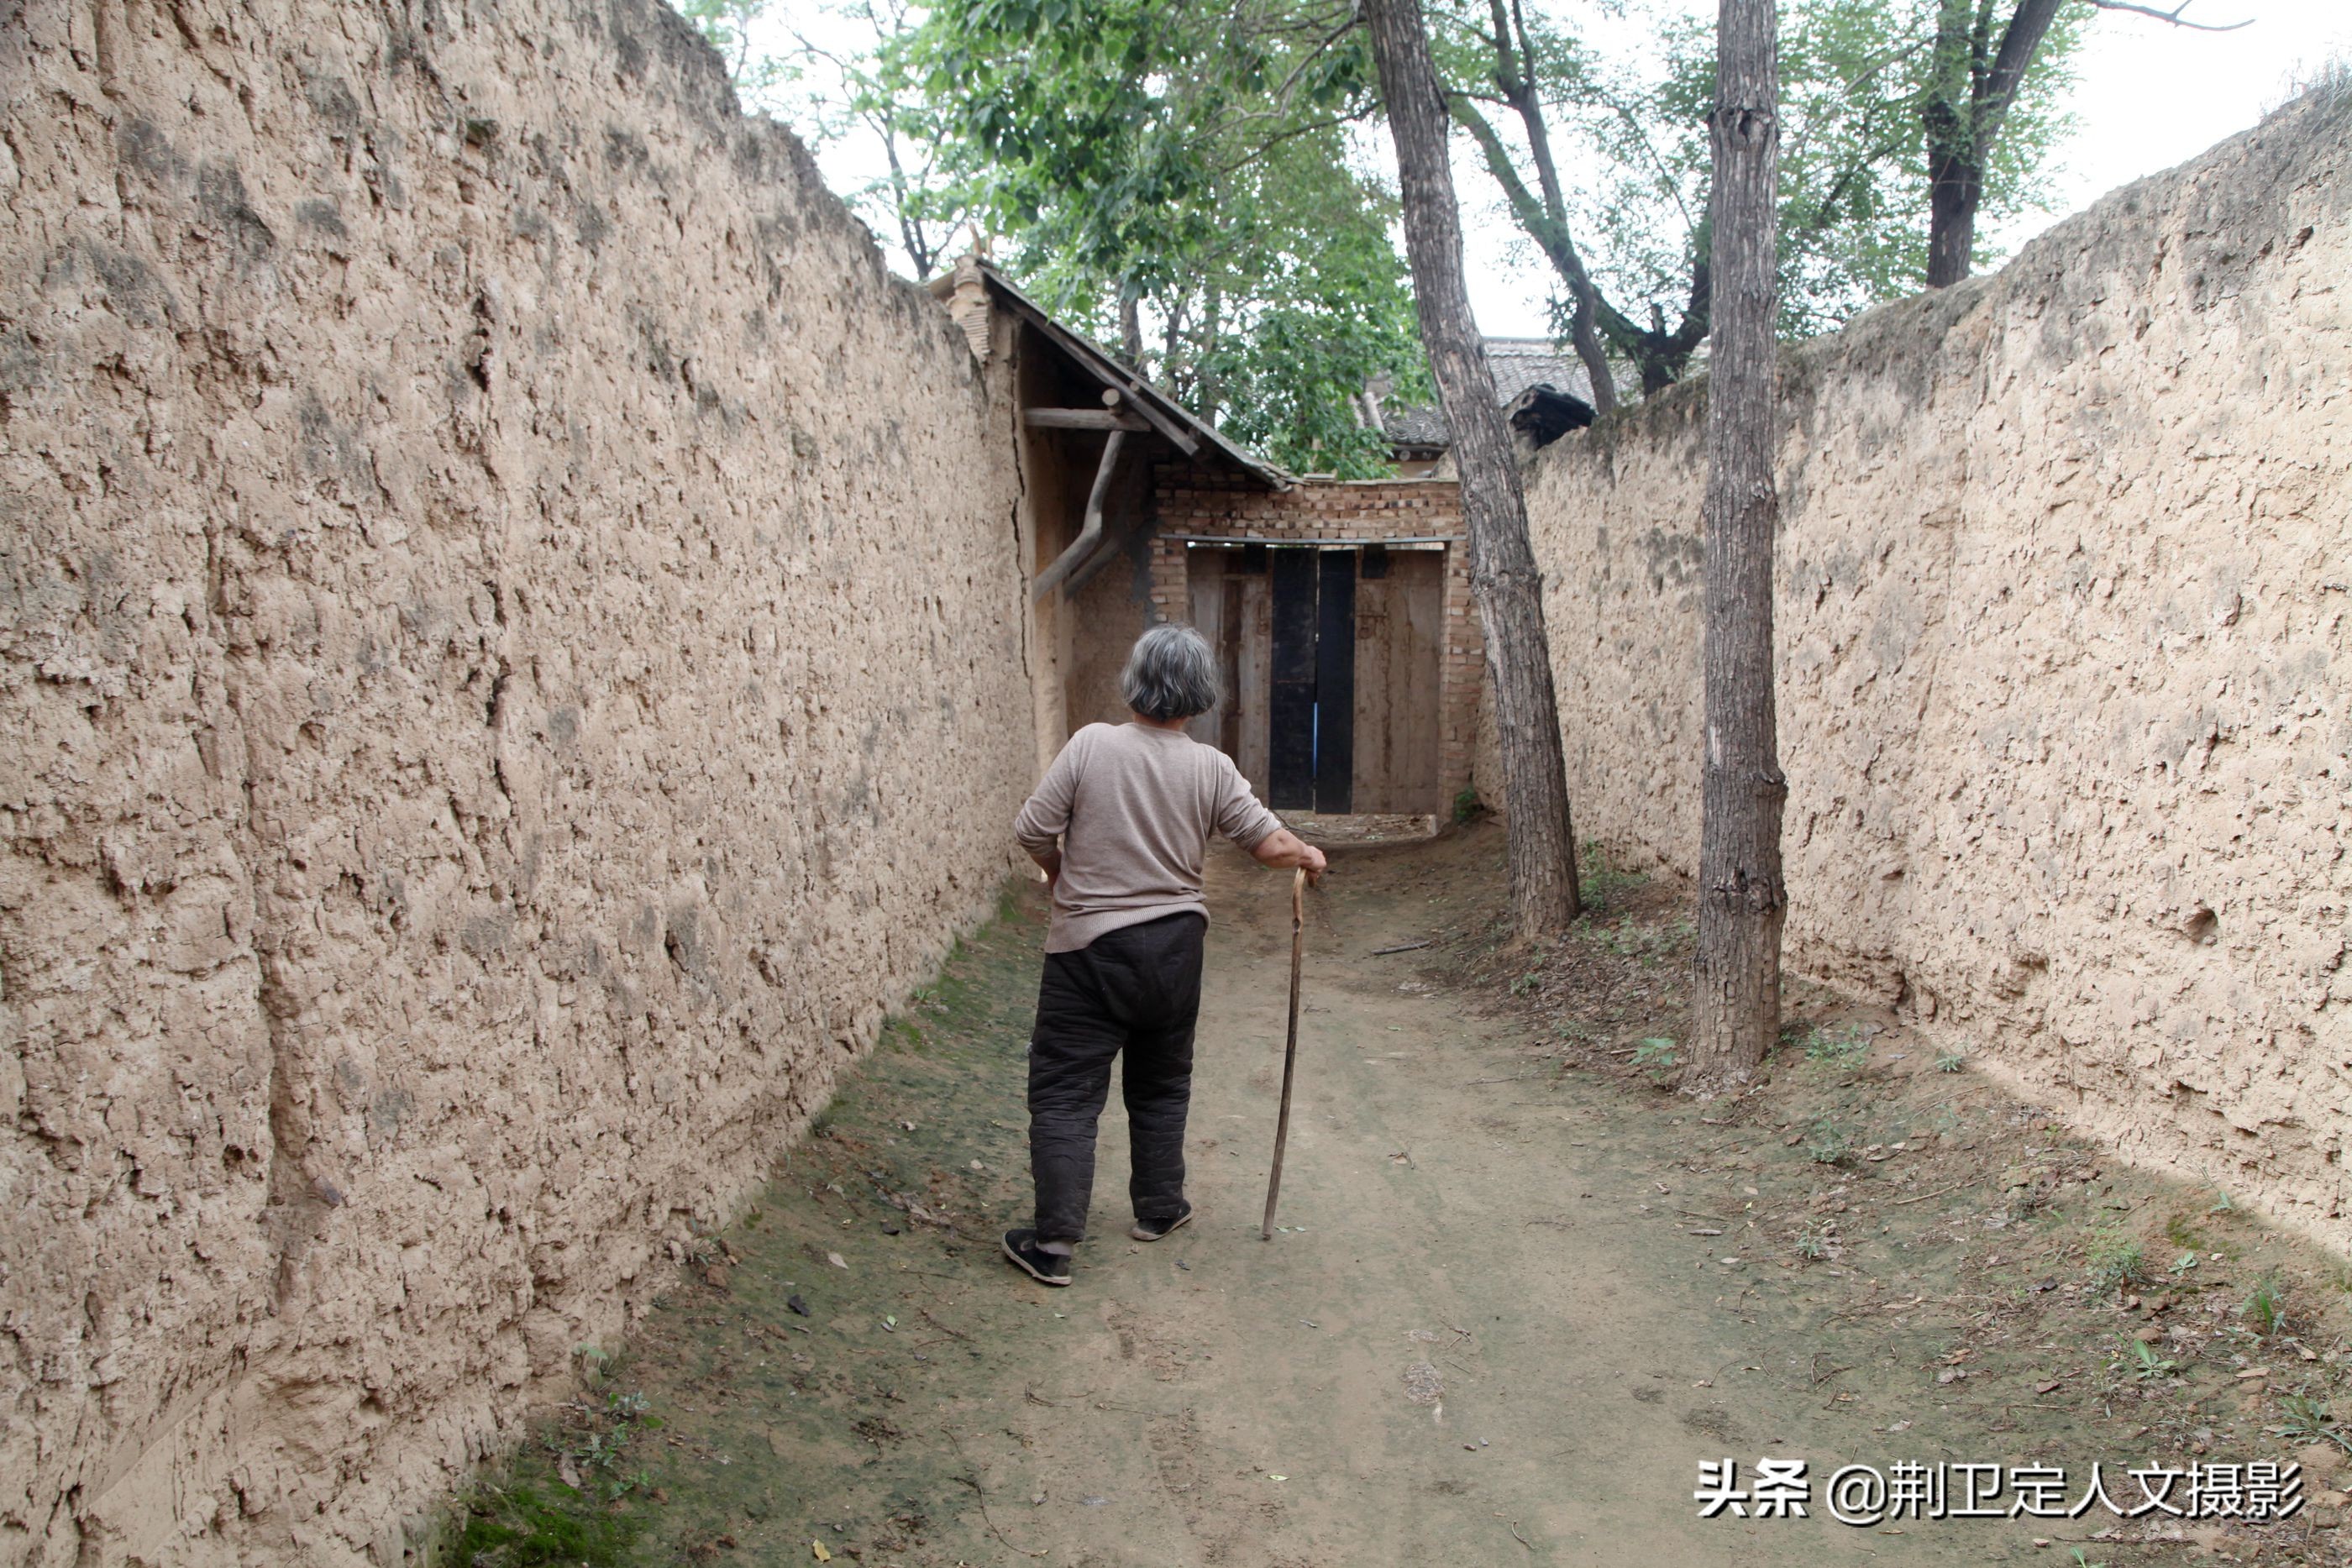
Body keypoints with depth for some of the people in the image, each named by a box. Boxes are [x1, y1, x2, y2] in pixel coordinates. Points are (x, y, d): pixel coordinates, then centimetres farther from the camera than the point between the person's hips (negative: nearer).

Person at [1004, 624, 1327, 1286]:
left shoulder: (1092, 744, -11)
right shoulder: (1211, 768, -5)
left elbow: (1033, 829, -10)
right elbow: (1270, 844, -5)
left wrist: (1060, 873, 11)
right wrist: (1309, 854, 18)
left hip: (1089, 946, -3)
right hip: (1173, 946, 3)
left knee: (1065, 1093, 2)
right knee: (1161, 1084, 21)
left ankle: (1054, 1241, 0)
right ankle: (1158, 1209, 33)